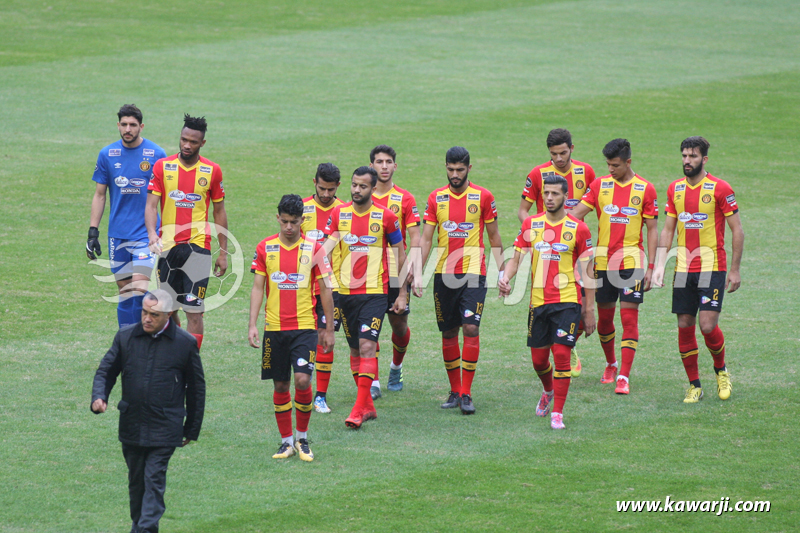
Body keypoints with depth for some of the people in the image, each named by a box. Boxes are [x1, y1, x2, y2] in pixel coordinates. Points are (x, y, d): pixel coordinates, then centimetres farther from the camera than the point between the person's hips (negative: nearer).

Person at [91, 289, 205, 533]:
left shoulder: (185, 343, -3)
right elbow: (106, 371, 10)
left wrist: (192, 429, 8)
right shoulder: (126, 337, 2)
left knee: (154, 479, -9)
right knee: (136, 480, 13)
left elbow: (196, 387, 6)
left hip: (164, 429, -3)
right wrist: (99, 396, -11)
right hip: (131, 427, 3)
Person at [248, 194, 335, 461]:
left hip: (305, 326, -2)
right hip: (274, 327, 2)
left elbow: (325, 290, 5)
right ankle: (286, 441, 17)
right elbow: (257, 288, 5)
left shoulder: (313, 248, 0)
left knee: (302, 380, -14)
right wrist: (252, 325, -4)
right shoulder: (265, 248, 3)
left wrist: (329, 329, 5)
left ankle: (302, 438, 4)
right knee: (280, 386, 6)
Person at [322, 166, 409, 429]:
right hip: (346, 291, 4)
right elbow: (329, 243, -7)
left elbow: (400, 254, 6)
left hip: (374, 291, -4)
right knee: (355, 349, 10)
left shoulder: (385, 216, -2)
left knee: (367, 346, -14)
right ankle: (368, 406, 21)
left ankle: (359, 410, -17)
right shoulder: (339, 213, 5)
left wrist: (402, 292, 5)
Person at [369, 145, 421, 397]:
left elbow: (414, 237, -1)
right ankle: (373, 381, -4)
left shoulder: (405, 199, 1)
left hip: (396, 272, 0)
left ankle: (396, 367, 35)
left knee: (399, 324, 8)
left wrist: (410, 266, -14)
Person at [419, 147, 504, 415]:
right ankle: (454, 391, 17)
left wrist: (502, 271, 2)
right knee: (449, 332, 6)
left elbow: (494, 237, 7)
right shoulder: (436, 198, 5)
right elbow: (426, 238, 5)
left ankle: (466, 393, -8)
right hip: (444, 273, 2)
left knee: (471, 328, -13)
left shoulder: (483, 197, 0)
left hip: (473, 272, -2)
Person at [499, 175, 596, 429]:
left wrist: (589, 309, -1)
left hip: (567, 301, -3)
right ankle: (548, 391, 42)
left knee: (561, 354, -13)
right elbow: (516, 258, 9)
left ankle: (557, 413, -5)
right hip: (538, 301, 3)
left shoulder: (578, 229, -3)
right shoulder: (530, 224, 5)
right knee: (538, 359, 10)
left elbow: (587, 270, 1)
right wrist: (505, 277, -14)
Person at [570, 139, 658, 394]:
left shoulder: (645, 189, -1)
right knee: (604, 318, 10)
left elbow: (652, 229, 1)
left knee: (629, 317, -8)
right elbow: (576, 213, -2)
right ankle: (610, 364, 33)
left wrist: (650, 267, -3)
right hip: (603, 261, 3)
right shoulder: (599, 185, 4)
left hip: (631, 260, -3)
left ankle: (624, 377, -8)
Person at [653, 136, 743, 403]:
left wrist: (735, 270, -6)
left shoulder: (719, 189, -8)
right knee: (685, 326, 2)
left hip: (712, 268, -5)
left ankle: (721, 370, 16)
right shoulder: (675, 189, 8)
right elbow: (667, 230, 13)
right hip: (683, 268, 5)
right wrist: (660, 266, 2)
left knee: (708, 325, -12)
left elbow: (737, 230, -4)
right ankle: (694, 385, 14)